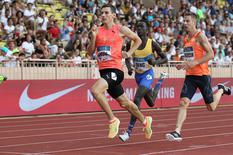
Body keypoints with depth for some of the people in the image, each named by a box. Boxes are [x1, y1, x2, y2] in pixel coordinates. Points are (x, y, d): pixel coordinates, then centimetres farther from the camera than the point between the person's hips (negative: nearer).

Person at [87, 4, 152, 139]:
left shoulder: (120, 29, -1)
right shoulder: (98, 31, 9)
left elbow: (138, 40, 12)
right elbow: (90, 52, 7)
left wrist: (129, 53, -1)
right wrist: (93, 37, -6)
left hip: (115, 70, -6)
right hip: (104, 71, 6)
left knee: (95, 90, -29)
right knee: (124, 102, 17)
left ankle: (112, 120, -15)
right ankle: (145, 121, 39)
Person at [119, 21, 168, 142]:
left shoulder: (152, 44, -13)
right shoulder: (131, 44, -5)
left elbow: (165, 59, -4)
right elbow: (127, 58, 11)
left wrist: (155, 62, -25)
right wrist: (129, 67, -10)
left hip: (148, 74, -5)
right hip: (138, 75, 5)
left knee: (137, 99, -25)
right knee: (151, 103, 24)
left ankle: (129, 132, -21)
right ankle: (161, 80, 56)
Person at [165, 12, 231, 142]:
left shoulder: (200, 36, -9)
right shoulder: (186, 39, 12)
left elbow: (210, 54, -16)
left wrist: (195, 63, -24)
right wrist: (183, 65, 6)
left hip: (202, 75, -5)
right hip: (190, 76, 5)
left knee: (211, 107, 7)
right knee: (183, 102, -13)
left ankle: (221, 89, 36)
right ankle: (177, 132, -19)